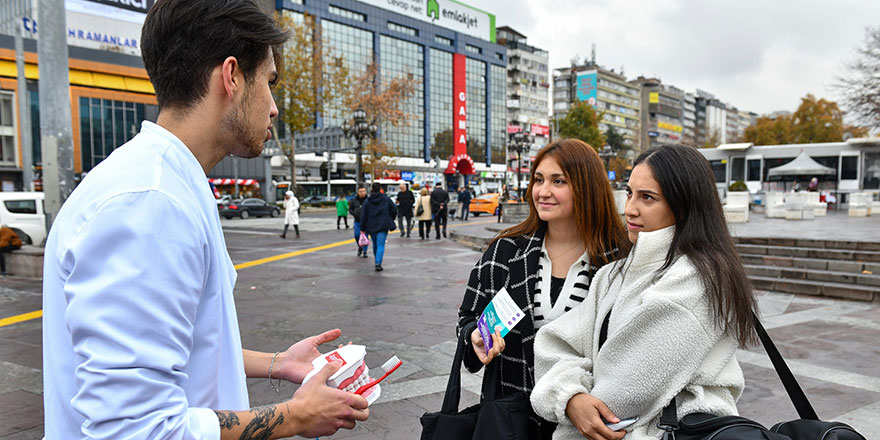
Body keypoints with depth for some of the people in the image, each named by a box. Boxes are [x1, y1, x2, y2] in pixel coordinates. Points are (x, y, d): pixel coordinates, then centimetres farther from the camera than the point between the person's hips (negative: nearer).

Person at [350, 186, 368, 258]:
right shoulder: (354, 200, 8)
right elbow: (350, 209, 14)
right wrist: (354, 214, -4)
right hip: (357, 221, 3)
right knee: (357, 235, -2)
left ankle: (364, 251, 9)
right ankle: (360, 247, 25)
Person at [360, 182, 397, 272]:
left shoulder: (367, 201, 2)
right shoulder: (386, 199, 0)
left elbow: (363, 215, -1)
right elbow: (394, 209, -2)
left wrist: (362, 228, 3)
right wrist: (390, 220, 14)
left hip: (371, 226, 2)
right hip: (383, 226, -2)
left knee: (375, 244, 18)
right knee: (381, 245, -6)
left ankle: (377, 262, 28)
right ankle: (378, 263, -20)